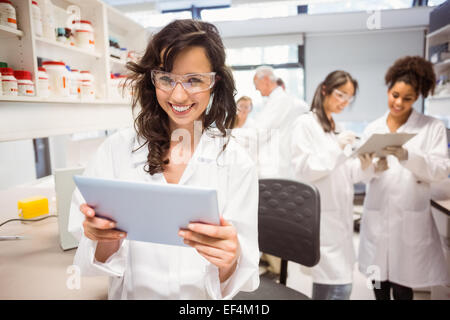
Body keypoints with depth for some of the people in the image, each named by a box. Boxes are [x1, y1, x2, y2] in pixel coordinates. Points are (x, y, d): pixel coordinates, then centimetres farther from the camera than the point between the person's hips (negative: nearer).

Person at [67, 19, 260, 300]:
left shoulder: (237, 163, -14)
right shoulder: (116, 150, -11)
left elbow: (242, 279, -13)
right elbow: (98, 258, -7)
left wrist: (230, 260, -31)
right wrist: (106, 240, -26)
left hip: (204, 298, 0)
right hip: (131, 293, 1)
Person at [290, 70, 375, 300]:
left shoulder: (338, 128, 18)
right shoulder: (305, 123, -4)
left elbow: (345, 174, 17)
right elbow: (302, 169, -13)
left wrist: (364, 165, -2)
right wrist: (337, 148, -19)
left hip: (340, 214, 7)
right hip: (321, 215, -7)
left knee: (327, 280, 12)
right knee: (340, 286, -9)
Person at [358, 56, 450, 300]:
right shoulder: (372, 129, 8)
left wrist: (406, 156, -25)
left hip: (410, 218, -2)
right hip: (377, 216, 3)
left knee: (402, 286, 5)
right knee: (379, 281, 11)